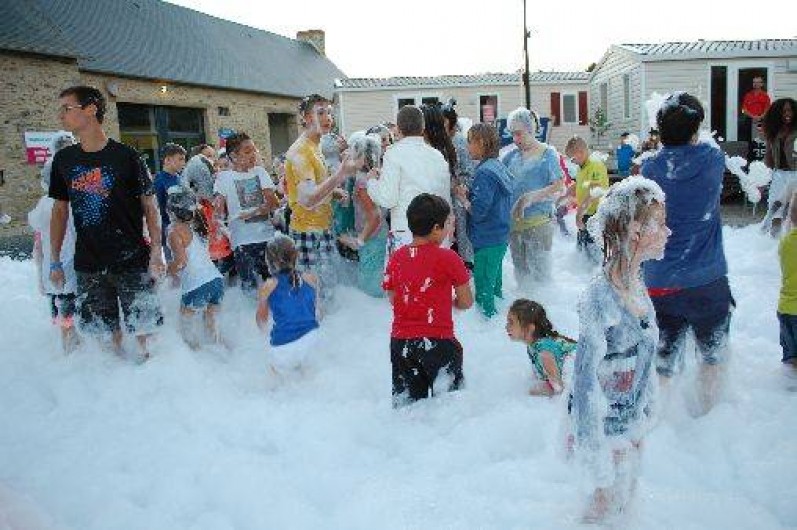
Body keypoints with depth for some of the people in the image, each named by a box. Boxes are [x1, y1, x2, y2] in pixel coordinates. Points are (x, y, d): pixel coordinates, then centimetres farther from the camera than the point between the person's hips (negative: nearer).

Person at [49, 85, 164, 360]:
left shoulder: (124, 156, -6)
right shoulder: (63, 159, 6)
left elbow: (149, 206, -4)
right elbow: (60, 210, 13)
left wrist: (156, 249, -12)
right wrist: (54, 260, 11)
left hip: (132, 260, -4)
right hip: (88, 264, 4)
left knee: (141, 327, 0)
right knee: (108, 329, 11)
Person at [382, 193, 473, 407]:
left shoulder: (397, 258, 2)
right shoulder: (448, 258, -12)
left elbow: (393, 299, 11)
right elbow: (466, 302, -4)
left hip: (400, 340, 5)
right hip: (438, 341, -5)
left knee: (406, 403, 15)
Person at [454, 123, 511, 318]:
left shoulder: (484, 172, -20)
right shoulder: (499, 167, 9)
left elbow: (478, 211, -25)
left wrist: (463, 199, -8)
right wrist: (469, 193, 4)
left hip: (487, 240, -10)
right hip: (501, 237, 10)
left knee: (484, 290, 1)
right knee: (494, 282, 23)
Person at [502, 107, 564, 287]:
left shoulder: (548, 154, -4)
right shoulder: (512, 156, 10)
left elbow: (558, 188, -12)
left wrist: (529, 198, -23)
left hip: (537, 223, -5)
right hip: (513, 223, 5)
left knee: (539, 272, 1)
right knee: (520, 271, 16)